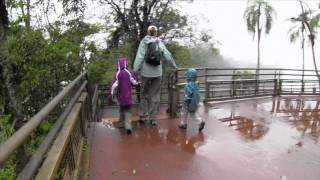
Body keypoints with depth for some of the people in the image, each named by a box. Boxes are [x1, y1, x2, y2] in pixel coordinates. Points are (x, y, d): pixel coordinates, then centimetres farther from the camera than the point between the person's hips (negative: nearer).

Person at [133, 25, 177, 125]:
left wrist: (135, 69, -13)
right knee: (155, 95, 9)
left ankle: (143, 116, 15)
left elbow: (139, 57, -11)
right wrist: (174, 66, 19)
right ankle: (152, 118, 12)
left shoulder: (144, 42, -1)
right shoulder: (159, 43, 3)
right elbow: (167, 56, 5)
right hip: (157, 73, 1)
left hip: (145, 73, -1)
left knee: (144, 94, 13)